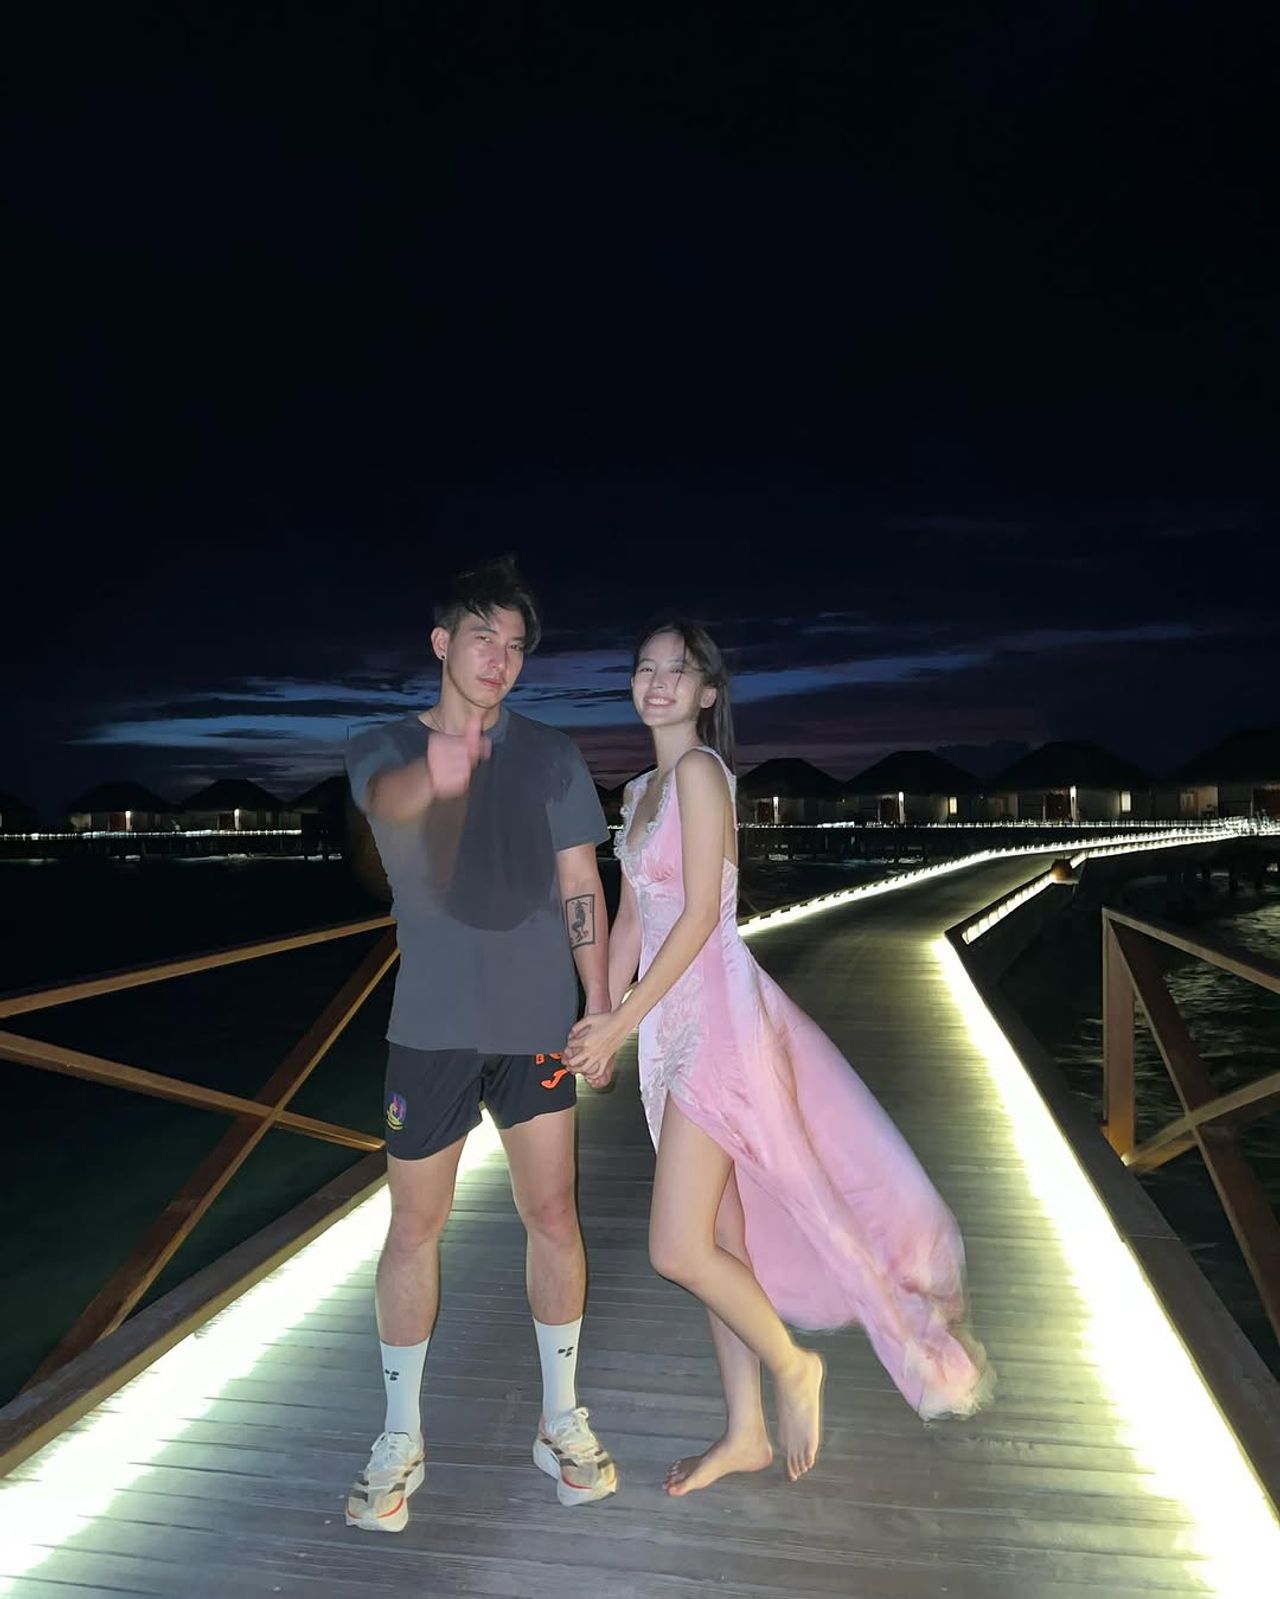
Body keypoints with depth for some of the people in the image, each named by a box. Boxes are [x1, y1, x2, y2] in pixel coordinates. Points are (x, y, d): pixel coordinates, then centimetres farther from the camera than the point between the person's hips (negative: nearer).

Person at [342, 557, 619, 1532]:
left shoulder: (550, 755, 4)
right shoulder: (385, 749, 0)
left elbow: (581, 888, 5)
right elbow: (385, 799, -26)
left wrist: (601, 1009, 1)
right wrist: (433, 776, -49)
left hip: (537, 1021, 1)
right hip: (431, 1023, 0)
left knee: (552, 1214, 9)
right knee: (415, 1229, 9)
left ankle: (563, 1422, 29)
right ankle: (401, 1441, 28)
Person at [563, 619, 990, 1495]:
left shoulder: (699, 772, -12)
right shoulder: (641, 791, 14)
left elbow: (698, 917, -17)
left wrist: (623, 1023, -13)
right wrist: (602, 1017, 8)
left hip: (716, 1018, -9)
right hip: (674, 1027, 9)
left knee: (679, 1248, -6)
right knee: (718, 1238, 15)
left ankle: (793, 1366, 21)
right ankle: (746, 1433, 30)